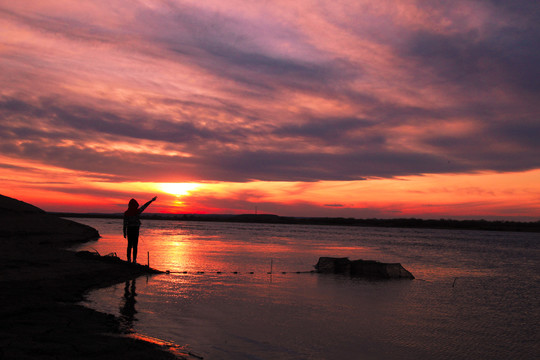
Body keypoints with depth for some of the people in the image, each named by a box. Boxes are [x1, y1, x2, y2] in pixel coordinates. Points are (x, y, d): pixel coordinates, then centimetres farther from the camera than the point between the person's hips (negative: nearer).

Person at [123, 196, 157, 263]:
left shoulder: (126, 213, -1)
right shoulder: (137, 211, -8)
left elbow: (125, 224, 1)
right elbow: (145, 206, 3)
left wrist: (124, 233, 7)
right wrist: (151, 200, 14)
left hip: (129, 230, 3)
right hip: (135, 230, -3)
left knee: (129, 245, 9)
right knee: (135, 246, 1)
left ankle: (129, 259, 9)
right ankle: (134, 260, 0)